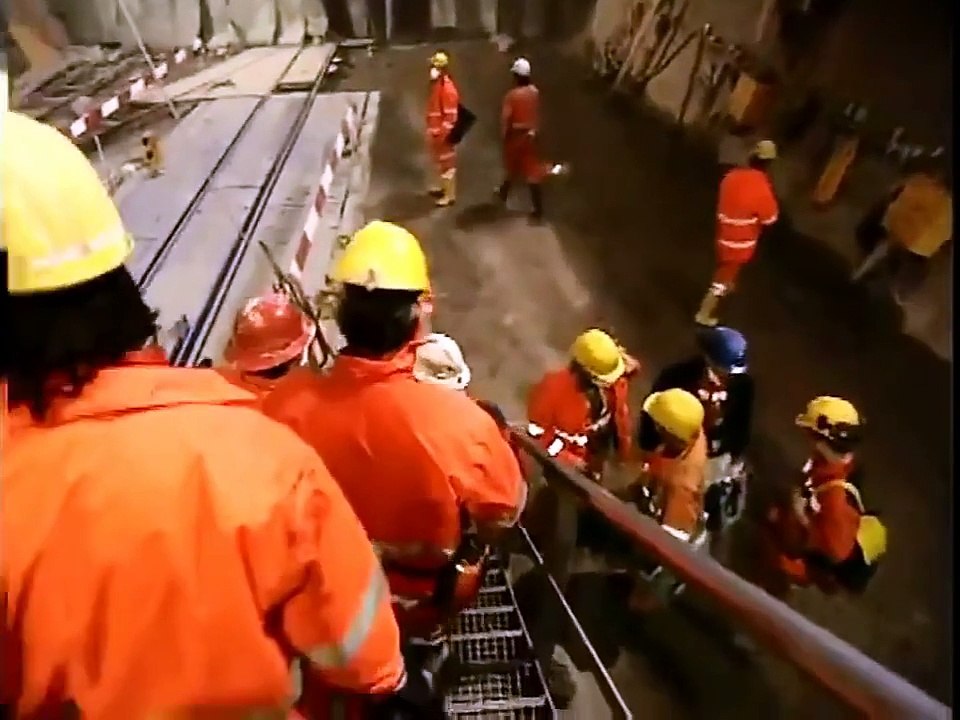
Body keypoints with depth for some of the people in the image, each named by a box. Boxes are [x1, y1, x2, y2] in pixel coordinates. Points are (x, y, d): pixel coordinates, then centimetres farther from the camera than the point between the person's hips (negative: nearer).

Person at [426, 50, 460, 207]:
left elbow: (451, 115, -22)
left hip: (443, 133, -10)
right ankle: (443, 186, 37)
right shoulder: (435, 84, 8)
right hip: (434, 130, 10)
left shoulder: (448, 88, -21)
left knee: (447, 162, -1)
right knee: (439, 161, 21)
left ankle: (450, 195, 6)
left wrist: (443, 133, -22)